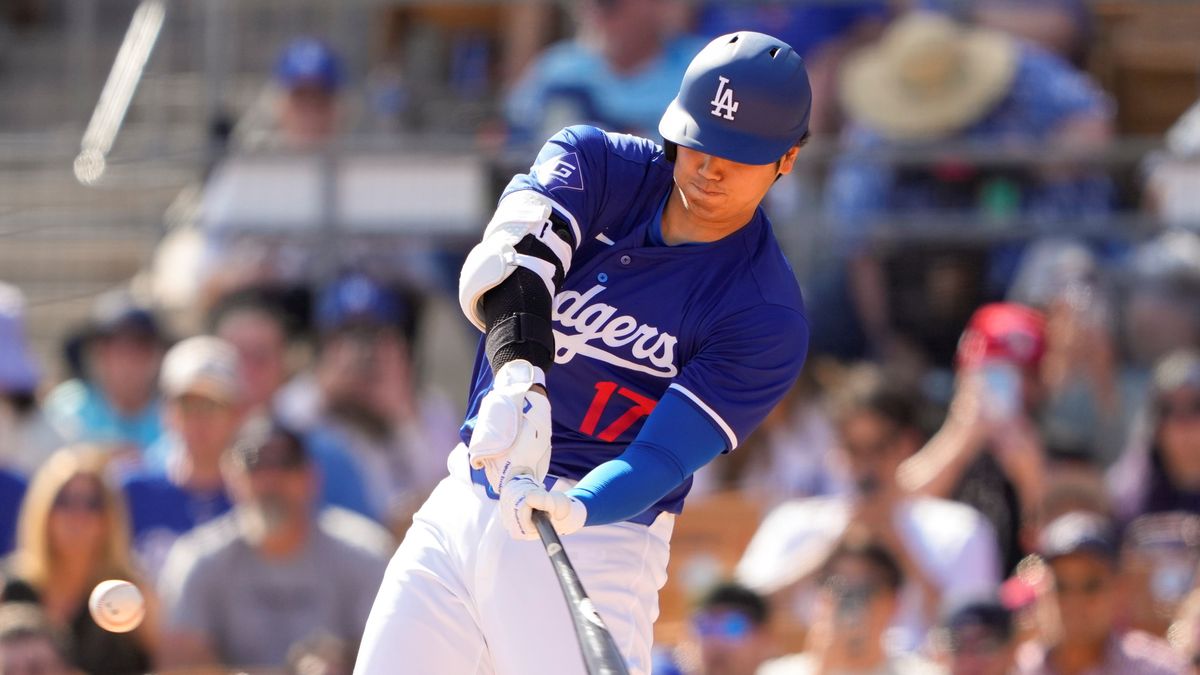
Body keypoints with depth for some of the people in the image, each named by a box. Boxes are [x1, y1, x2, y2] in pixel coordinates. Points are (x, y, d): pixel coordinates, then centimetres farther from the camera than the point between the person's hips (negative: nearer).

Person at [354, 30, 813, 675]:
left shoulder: (769, 316, -10)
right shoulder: (594, 161, -1)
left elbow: (664, 453, -18)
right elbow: (504, 265, -20)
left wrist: (575, 509, -39)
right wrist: (519, 373, -41)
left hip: (599, 533, -4)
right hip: (462, 505, 4)